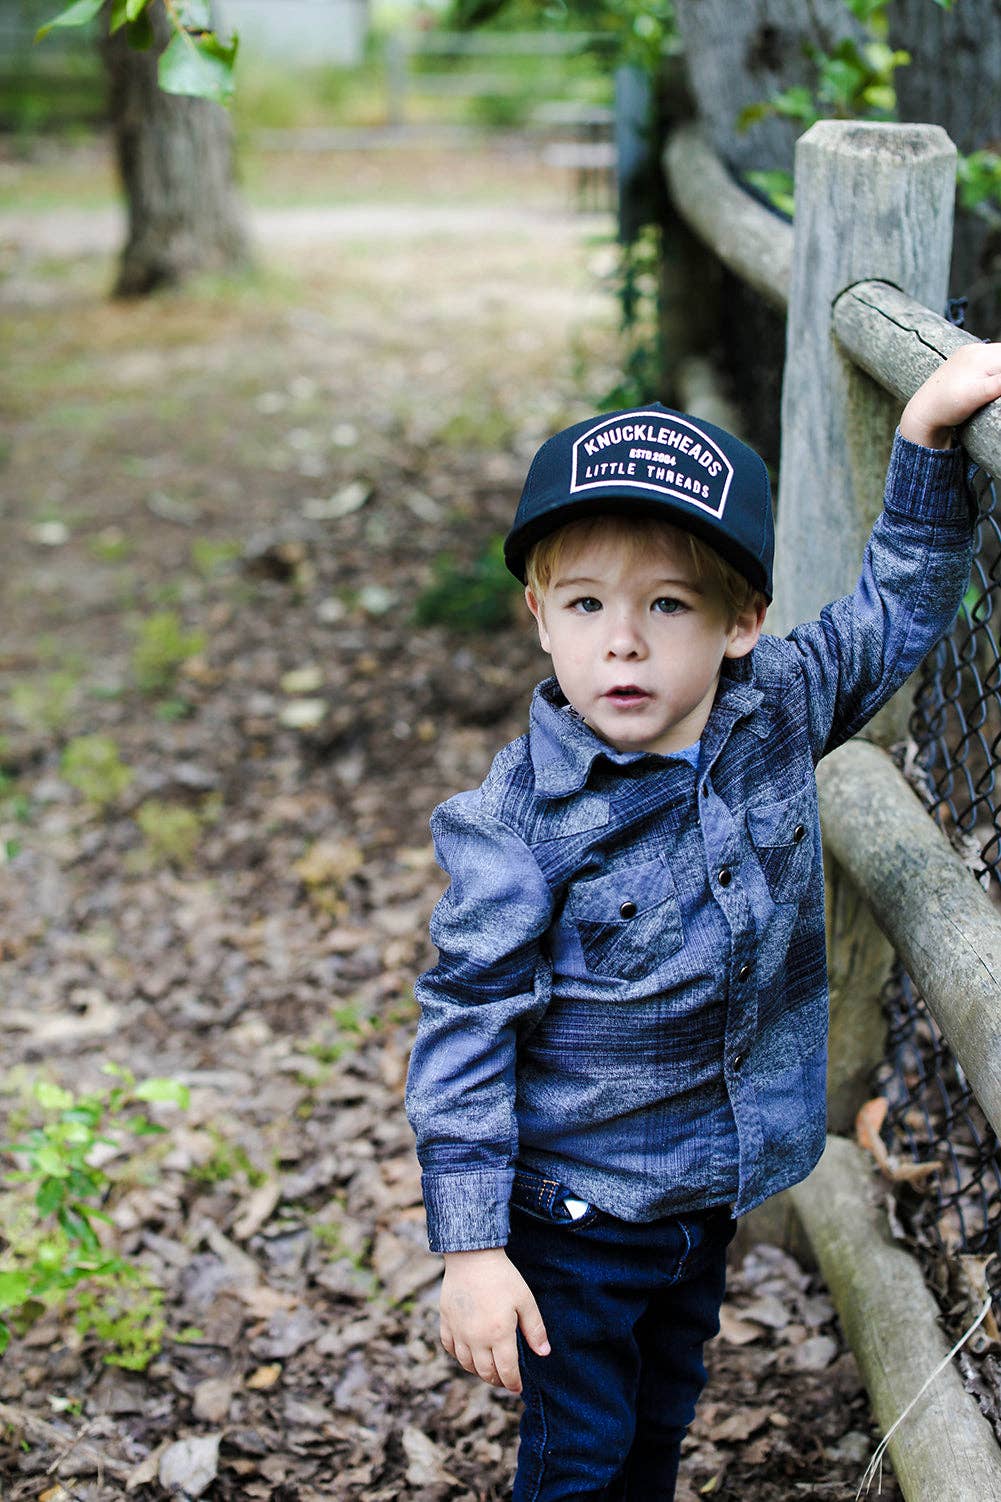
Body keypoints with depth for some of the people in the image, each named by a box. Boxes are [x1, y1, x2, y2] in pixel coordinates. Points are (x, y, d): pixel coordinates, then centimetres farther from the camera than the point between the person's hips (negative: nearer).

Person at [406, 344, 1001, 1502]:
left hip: (716, 1188, 5)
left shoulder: (776, 716, -11)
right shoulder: (520, 825, -24)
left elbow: (896, 608, 7)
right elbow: (464, 1033, -19)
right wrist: (471, 1249, -18)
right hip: (575, 1210, -5)